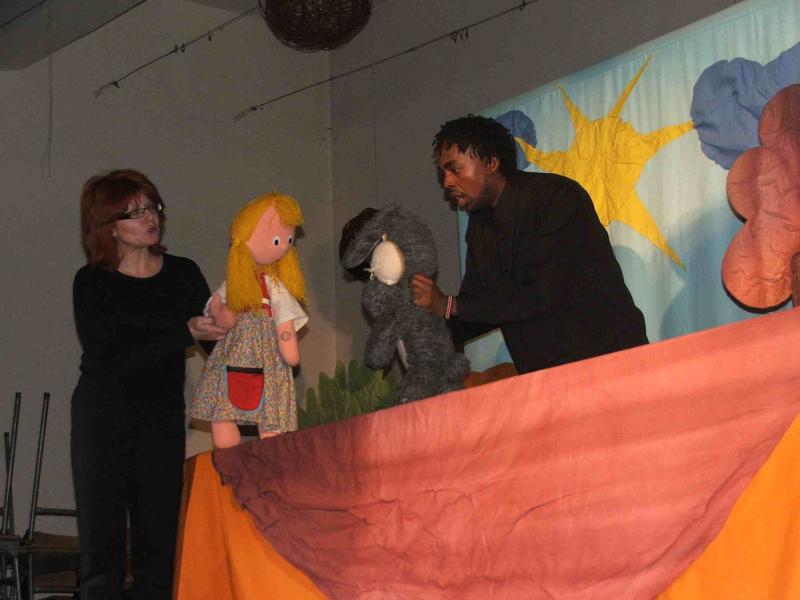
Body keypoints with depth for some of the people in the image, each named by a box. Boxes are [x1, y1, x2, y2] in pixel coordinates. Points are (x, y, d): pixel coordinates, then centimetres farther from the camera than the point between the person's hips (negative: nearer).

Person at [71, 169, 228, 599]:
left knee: (159, 545, 2)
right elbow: (110, 360, -16)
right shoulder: (92, 283, -4)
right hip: (103, 421, -3)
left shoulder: (183, 274, 6)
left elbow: (218, 342, 2)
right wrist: (185, 333, -22)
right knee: (102, 545, -3)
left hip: (163, 421, 3)